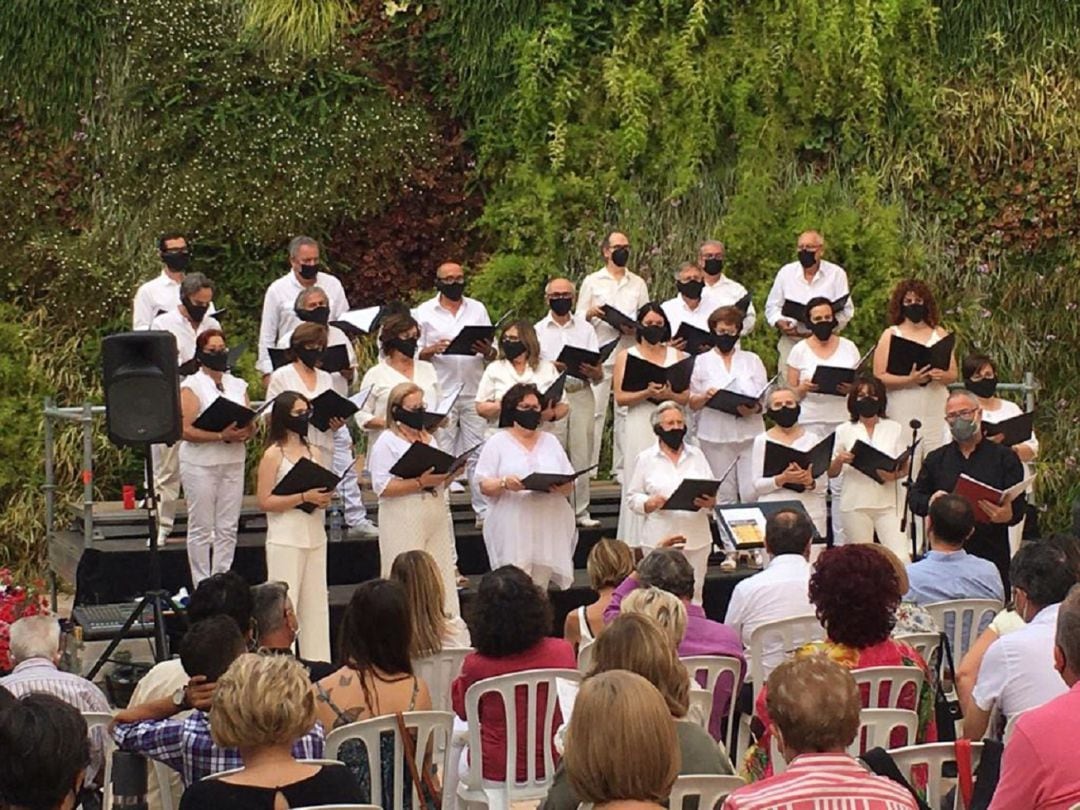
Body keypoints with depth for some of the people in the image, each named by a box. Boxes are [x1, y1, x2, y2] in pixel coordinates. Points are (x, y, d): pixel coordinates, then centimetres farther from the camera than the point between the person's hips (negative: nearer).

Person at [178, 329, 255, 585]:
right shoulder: (191, 385, -3)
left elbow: (251, 426, 14)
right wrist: (222, 436, -22)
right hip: (200, 465, -5)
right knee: (201, 527, -1)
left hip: (233, 463, 5)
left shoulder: (238, 385, 14)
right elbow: (186, 430, -13)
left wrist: (245, 432, -10)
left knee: (228, 527, 5)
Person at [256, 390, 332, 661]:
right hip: (286, 539, -6)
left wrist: (324, 499, -1)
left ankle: (318, 662, 12)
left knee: (317, 602, 7)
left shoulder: (315, 452, 12)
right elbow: (265, 501, -11)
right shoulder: (273, 455, -6)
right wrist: (303, 497, -18)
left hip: (315, 537, 6)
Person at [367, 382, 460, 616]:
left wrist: (450, 473, 3)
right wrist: (420, 483, -20)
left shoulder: (429, 439, 18)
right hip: (405, 524, -7)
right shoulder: (386, 443, -4)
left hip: (436, 519, 7)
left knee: (441, 578, 4)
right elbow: (382, 487, -15)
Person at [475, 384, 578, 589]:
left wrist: (561, 487, -9)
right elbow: (484, 486, 0)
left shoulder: (550, 441, 18)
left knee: (540, 588, 0)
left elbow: (569, 486, 15)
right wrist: (504, 483, -21)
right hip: (512, 530, -3)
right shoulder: (498, 442, 8)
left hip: (548, 528, 3)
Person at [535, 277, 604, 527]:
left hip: (581, 395, 2)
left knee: (582, 454, 1)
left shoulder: (585, 328, 14)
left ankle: (581, 510, 6)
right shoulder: (539, 330, 9)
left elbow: (599, 375, 9)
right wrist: (551, 367, -18)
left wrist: (593, 371, -15)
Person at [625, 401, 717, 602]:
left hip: (696, 538, 3)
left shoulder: (696, 455, 12)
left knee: (694, 595, 5)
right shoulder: (645, 458, 5)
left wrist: (711, 502, -11)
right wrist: (649, 504, -16)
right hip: (660, 540, -3)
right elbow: (632, 497, 4)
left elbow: (713, 493, 11)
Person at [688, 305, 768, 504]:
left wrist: (754, 408, -13)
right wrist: (705, 397, -15)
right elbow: (691, 403, 7)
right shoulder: (701, 362, 10)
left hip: (750, 434, 1)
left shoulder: (752, 360, 14)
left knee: (753, 493, -9)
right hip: (716, 437, -1)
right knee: (723, 496, -1)